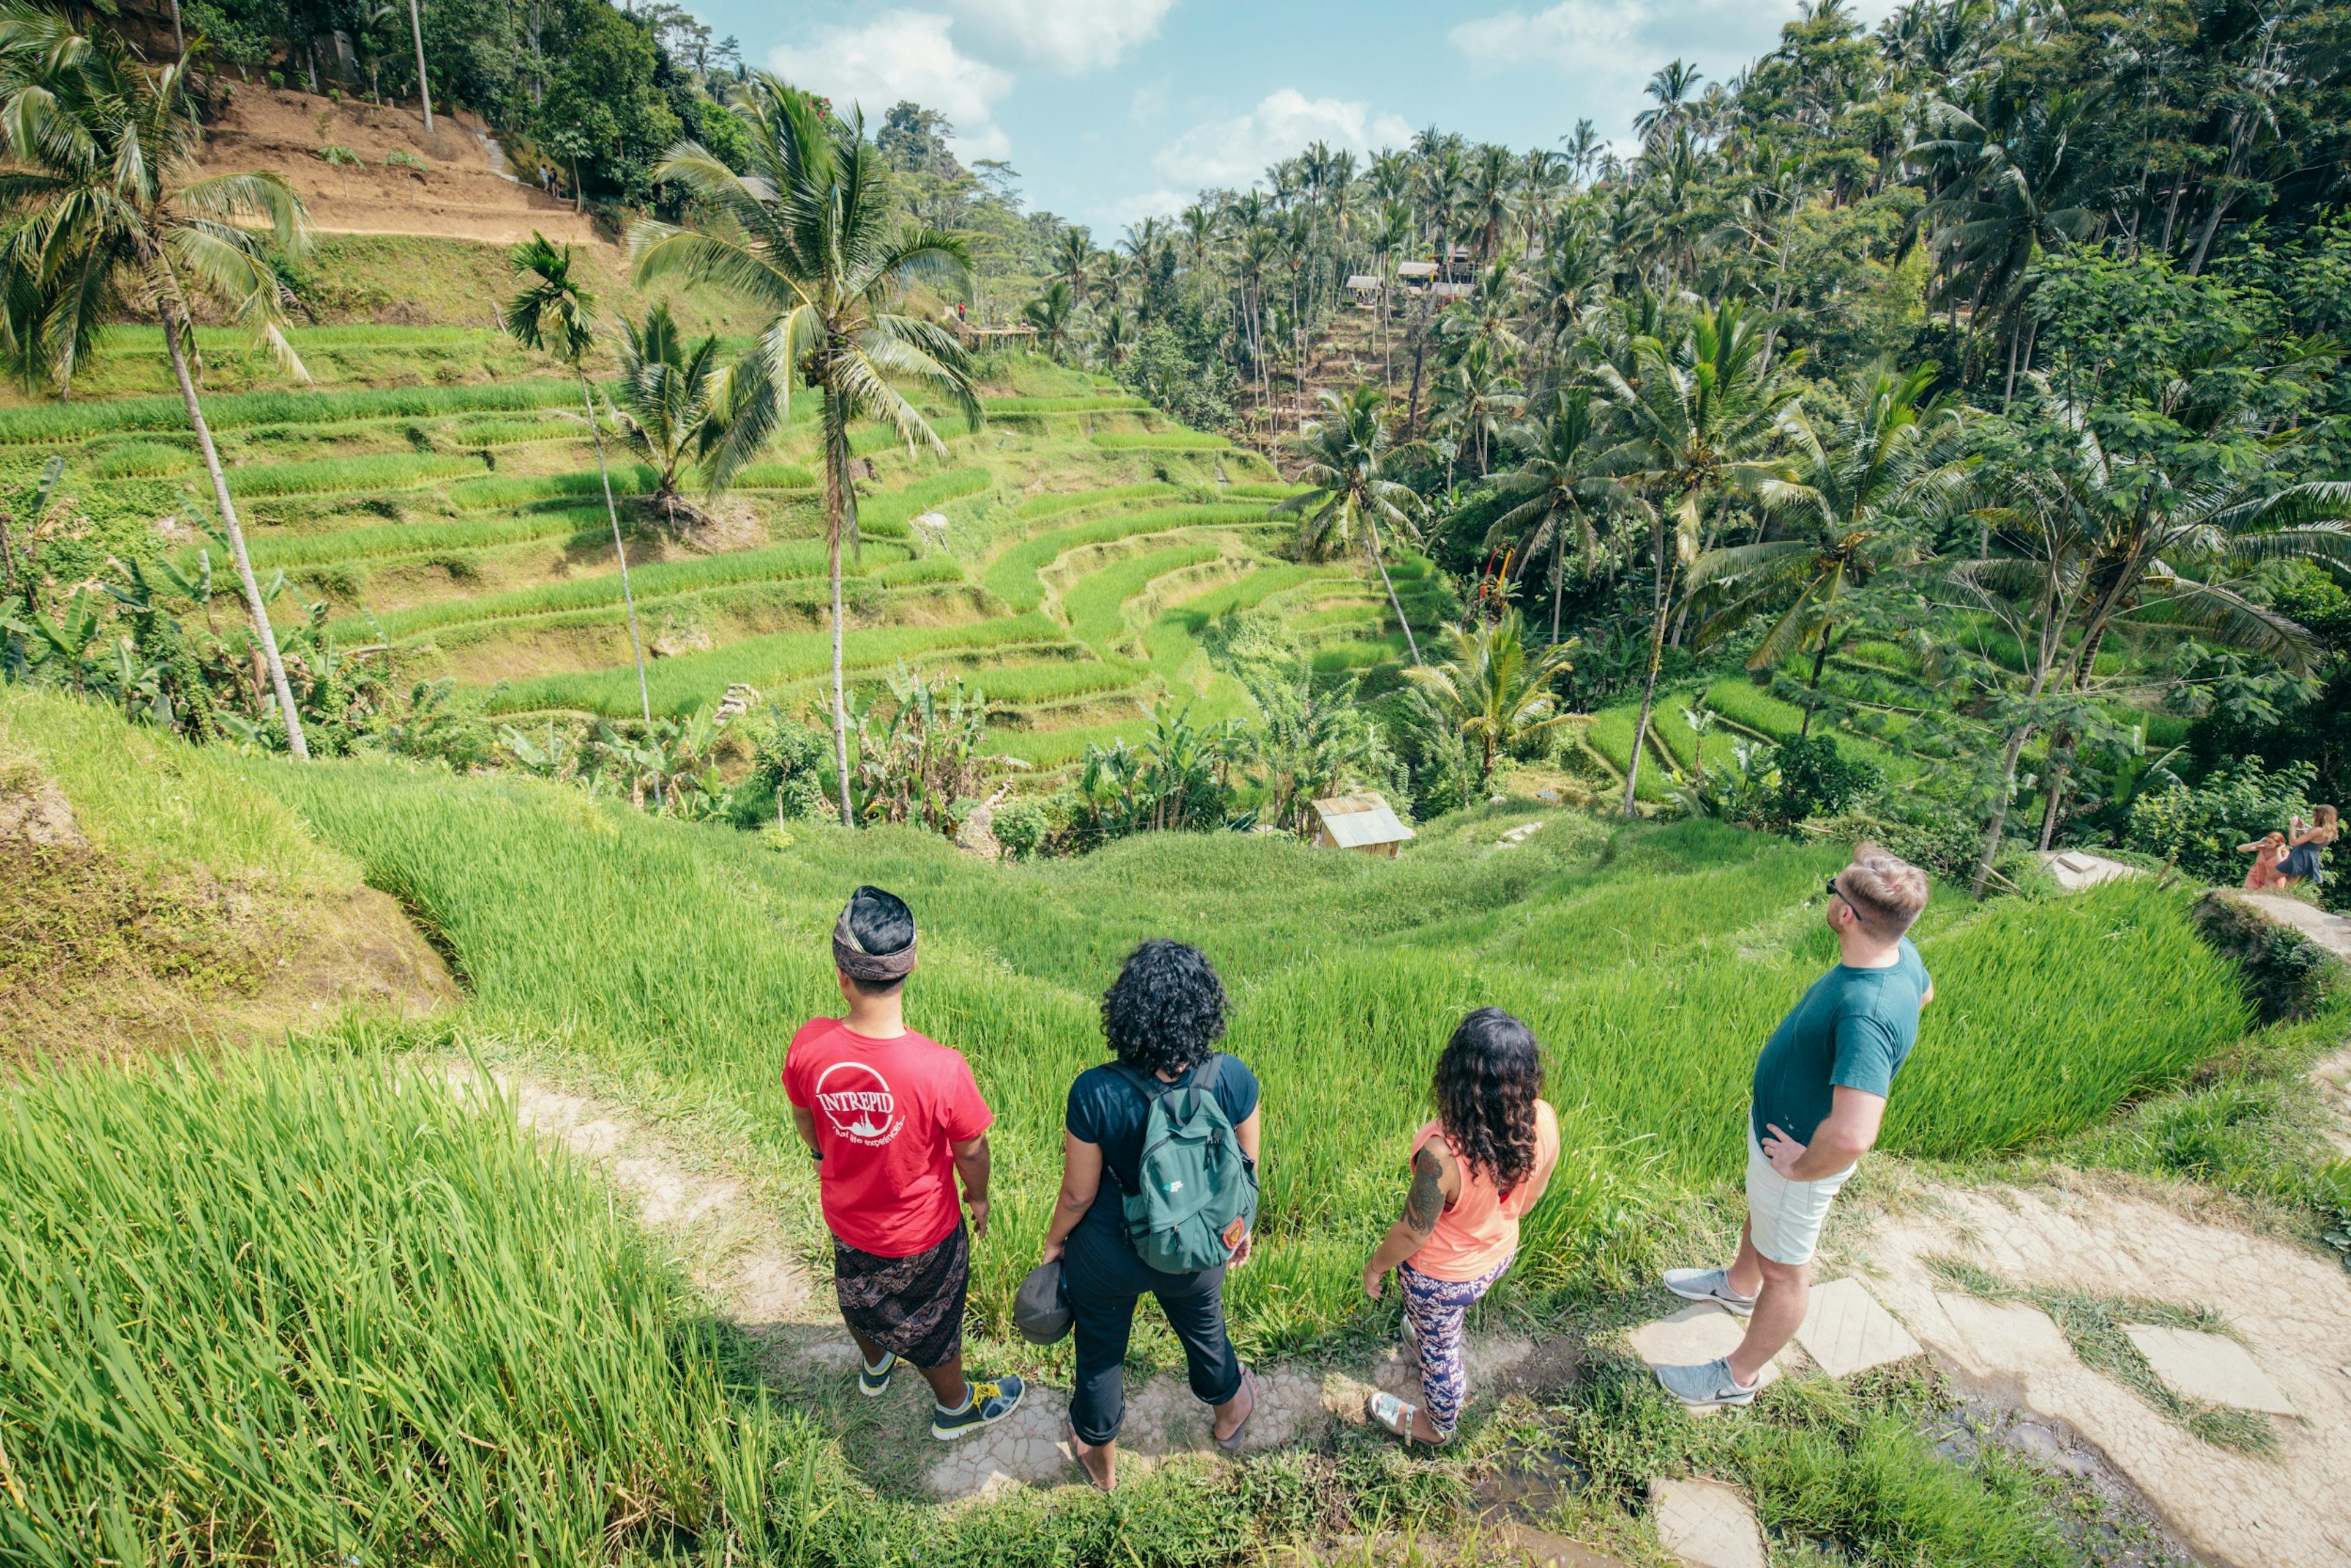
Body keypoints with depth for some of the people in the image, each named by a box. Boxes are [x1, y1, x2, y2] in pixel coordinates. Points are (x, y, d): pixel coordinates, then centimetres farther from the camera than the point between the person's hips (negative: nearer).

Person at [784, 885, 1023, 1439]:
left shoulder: (808, 1045, -27)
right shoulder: (941, 1069, -38)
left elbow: (804, 1119, -5)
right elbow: (971, 1152, -20)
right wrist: (979, 1196, 3)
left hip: (846, 1218, 4)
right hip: (921, 1236, -3)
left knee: (860, 1301, 35)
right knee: (931, 1325, 26)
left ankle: (875, 1368, 65)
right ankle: (956, 1407, 54)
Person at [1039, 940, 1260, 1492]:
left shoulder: (1095, 1093, -33)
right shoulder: (1234, 1079, -26)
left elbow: (1078, 1193, -19)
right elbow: (1245, 1171, -8)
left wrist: (1054, 1241, 3)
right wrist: (1241, 1225, 12)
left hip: (1108, 1255, -2)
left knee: (1101, 1351, 28)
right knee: (1205, 1330, 34)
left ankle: (1100, 1460, 55)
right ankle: (1229, 1417, 64)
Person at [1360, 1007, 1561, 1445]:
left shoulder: (1443, 1154, -45)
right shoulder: (1545, 1121, -27)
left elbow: (1412, 1233, -26)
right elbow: (1531, 1197, -6)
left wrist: (1375, 1267, -5)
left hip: (1440, 1277, -5)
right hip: (1499, 1256, 5)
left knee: (1438, 1346, 27)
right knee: (1447, 1324, 38)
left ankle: (1439, 1423, 57)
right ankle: (1452, 1377, 68)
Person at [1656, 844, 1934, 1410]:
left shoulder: (1868, 1013, -42)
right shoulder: (1901, 954, -14)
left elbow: (1852, 1136, -50)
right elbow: (1926, 991, 13)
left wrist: (1802, 1167, -28)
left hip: (1803, 1150, -9)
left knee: (1785, 1268, 16)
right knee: (1760, 1212, 34)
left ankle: (1740, 1376, 40)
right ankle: (1738, 1285, 64)